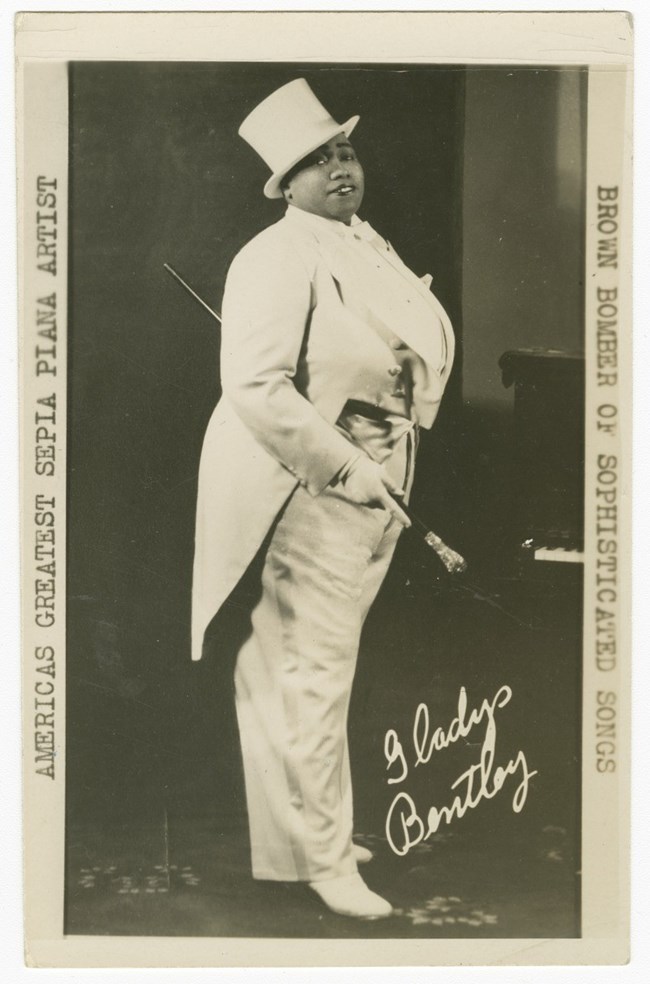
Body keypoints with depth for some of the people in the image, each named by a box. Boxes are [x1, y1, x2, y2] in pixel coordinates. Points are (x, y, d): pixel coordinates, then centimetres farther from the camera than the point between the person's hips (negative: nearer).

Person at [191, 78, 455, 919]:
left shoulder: (366, 244, 13)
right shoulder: (279, 258, -16)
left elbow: (416, 345, 25)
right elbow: (255, 386, -26)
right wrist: (343, 466, -24)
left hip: (375, 480, 10)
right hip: (309, 486, -9)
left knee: (321, 664, 20)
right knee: (312, 673, -2)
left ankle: (314, 826, 35)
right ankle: (319, 857, 11)